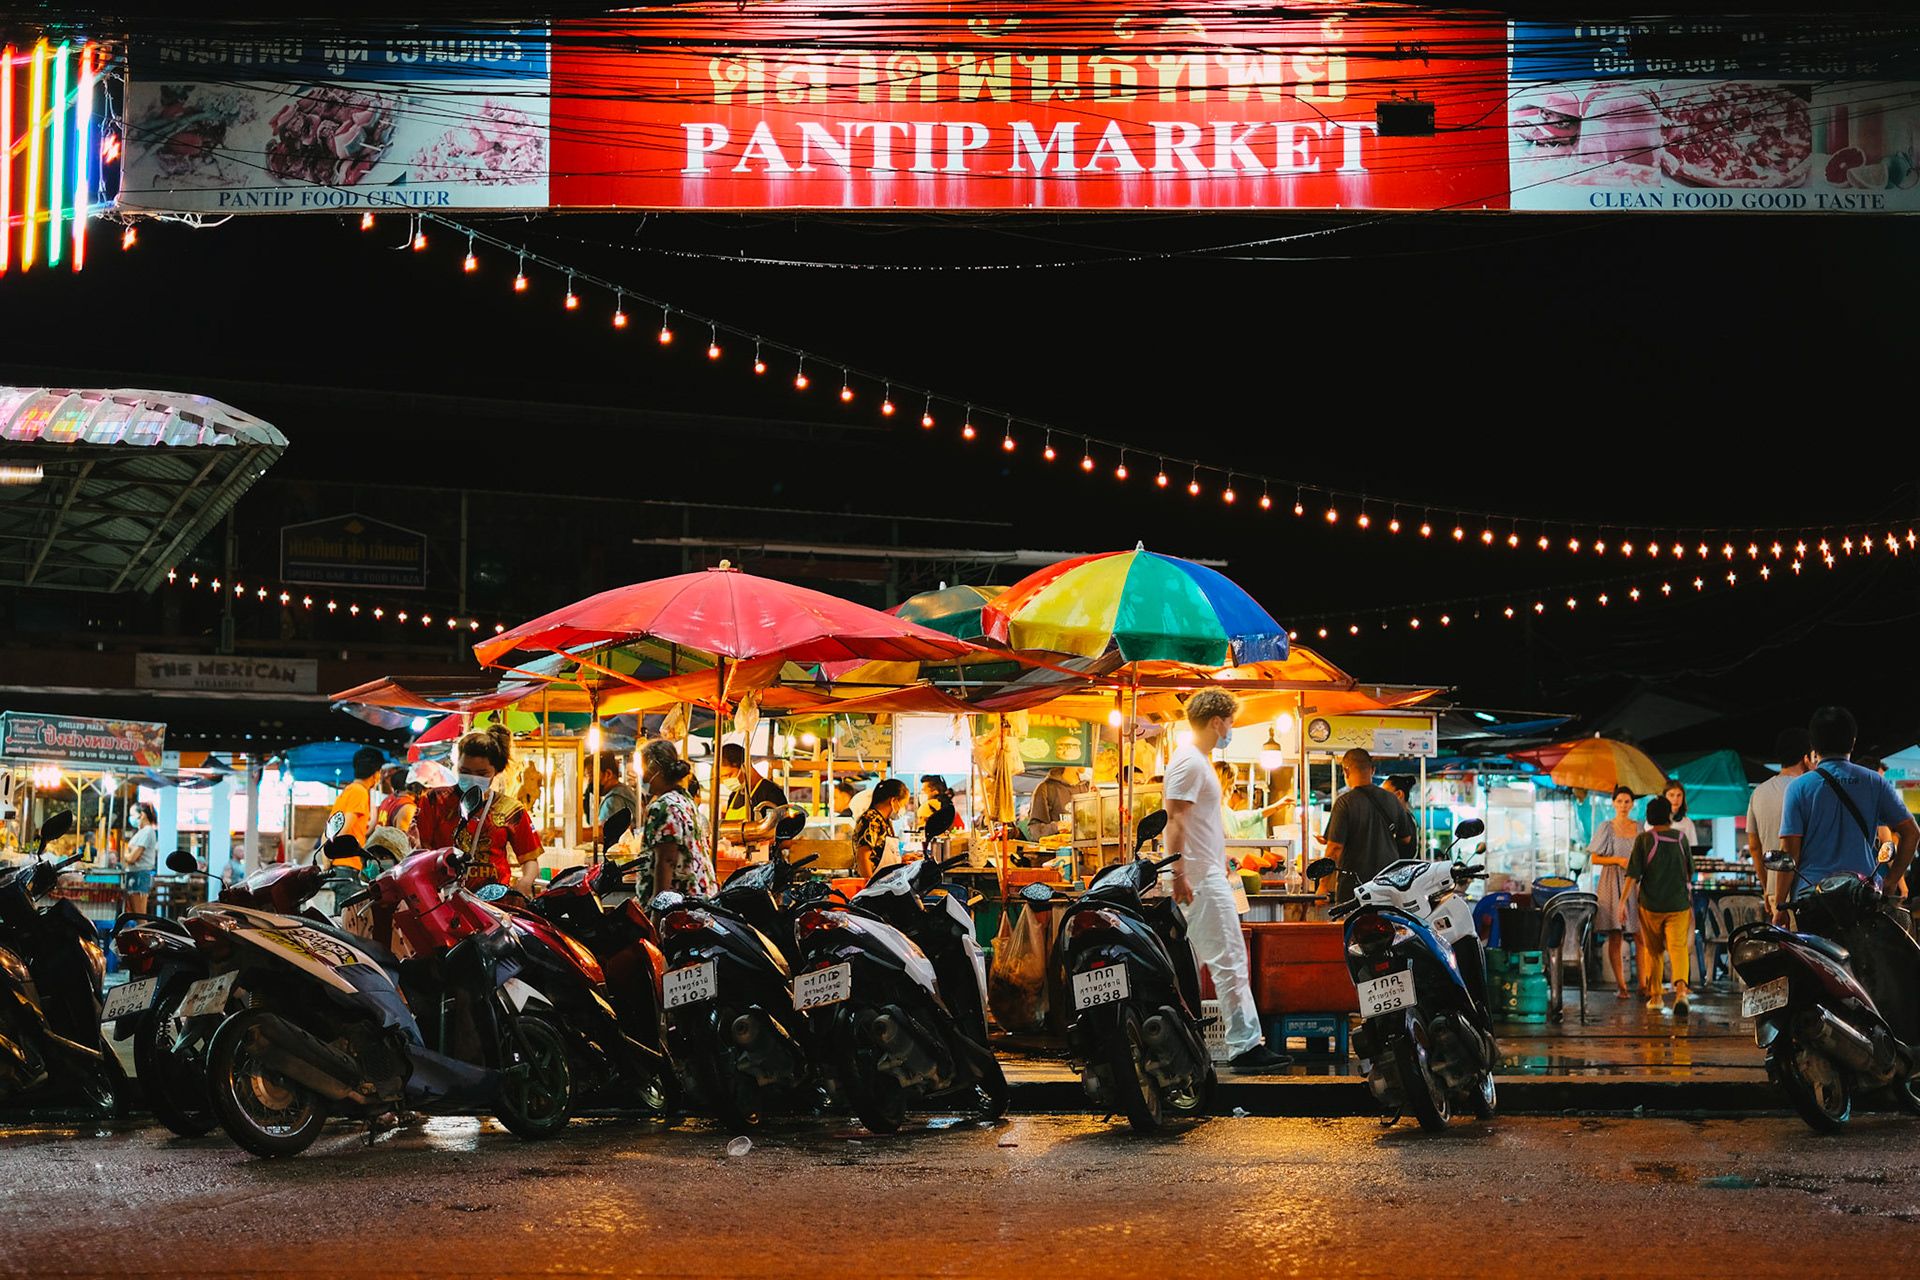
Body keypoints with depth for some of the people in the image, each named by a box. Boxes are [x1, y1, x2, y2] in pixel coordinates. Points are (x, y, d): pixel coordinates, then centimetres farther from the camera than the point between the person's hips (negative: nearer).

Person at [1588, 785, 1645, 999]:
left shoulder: (1639, 828, 11)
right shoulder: (1607, 828, 2)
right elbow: (1594, 859, 0)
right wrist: (1618, 860, -12)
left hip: (1635, 884, 3)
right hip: (1612, 884, -3)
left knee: (1641, 937, -3)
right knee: (1615, 938, -3)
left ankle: (1642, 983, 4)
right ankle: (1621, 986, 2)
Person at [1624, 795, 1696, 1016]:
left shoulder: (1643, 839, -5)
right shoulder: (1681, 838, 3)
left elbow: (1633, 874, -10)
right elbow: (1690, 871, 16)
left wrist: (1623, 899, -5)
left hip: (1650, 905, 0)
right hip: (1678, 904, 0)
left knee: (1654, 950, 14)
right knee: (1678, 947, -6)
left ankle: (1655, 997, 21)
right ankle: (1680, 989, -31)